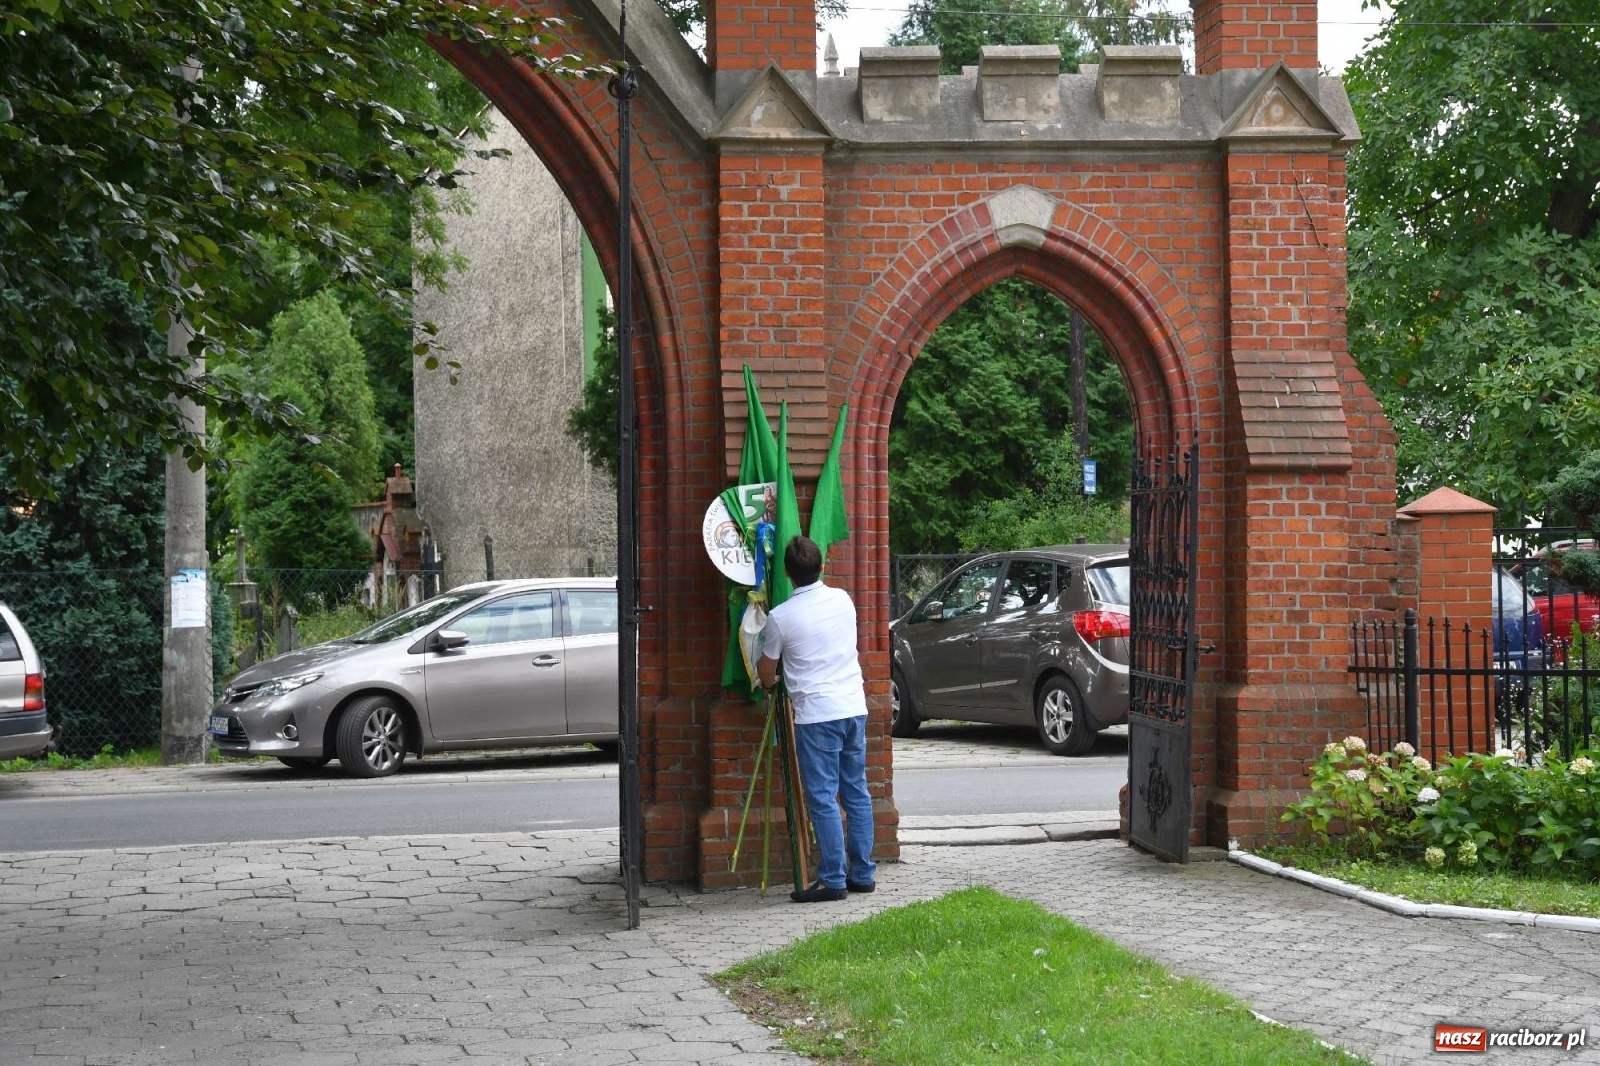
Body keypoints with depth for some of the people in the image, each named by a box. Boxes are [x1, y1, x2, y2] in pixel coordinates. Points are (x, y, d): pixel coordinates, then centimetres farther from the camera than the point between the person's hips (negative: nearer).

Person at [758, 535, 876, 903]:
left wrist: (770, 684, 30)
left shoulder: (781, 617, -9)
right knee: (856, 793, 11)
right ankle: (862, 873, 16)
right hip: (854, 707, 6)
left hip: (816, 714, -6)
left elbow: (767, 672, 5)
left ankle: (832, 880, -3)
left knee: (823, 799, -3)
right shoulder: (843, 600, 6)